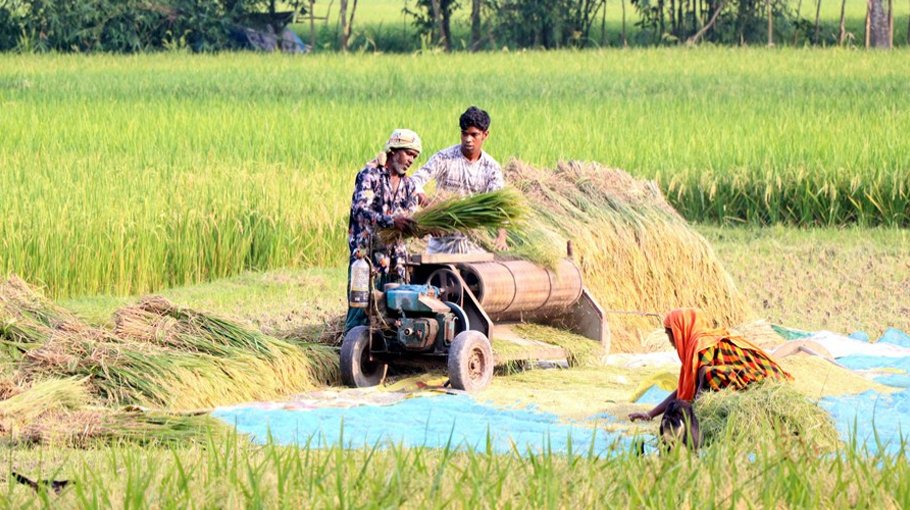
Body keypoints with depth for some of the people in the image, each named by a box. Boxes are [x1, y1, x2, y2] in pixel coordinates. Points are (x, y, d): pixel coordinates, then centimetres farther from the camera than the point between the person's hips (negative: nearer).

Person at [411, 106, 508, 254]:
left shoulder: (491, 168, -3)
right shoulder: (444, 158, -7)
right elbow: (416, 180, -17)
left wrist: (501, 235, -33)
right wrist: (420, 195, -43)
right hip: (443, 240, -1)